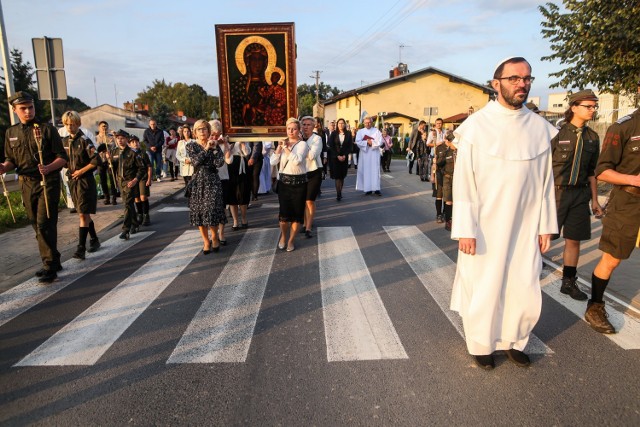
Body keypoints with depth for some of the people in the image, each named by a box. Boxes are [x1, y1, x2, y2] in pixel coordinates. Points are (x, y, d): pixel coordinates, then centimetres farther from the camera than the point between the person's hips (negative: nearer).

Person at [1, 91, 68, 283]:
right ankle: (52, 261, 24)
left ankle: (50, 266, -1)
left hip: (48, 182, -5)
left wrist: (49, 168, -24)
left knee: (44, 225, -9)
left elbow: (62, 157, -6)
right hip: (26, 184, 6)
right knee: (37, 226, 11)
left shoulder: (47, 129, -4)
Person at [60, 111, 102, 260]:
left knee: (83, 214, -8)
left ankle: (81, 248, -7)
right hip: (72, 181, 7)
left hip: (85, 181, -7)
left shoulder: (84, 140, -11)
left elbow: (97, 160, -18)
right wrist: (69, 168, 1)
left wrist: (81, 171, -14)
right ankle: (94, 240, 29)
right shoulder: (65, 141, 8)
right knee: (84, 213, 15)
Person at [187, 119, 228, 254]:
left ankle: (214, 237, 16)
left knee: (212, 210, -8)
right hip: (197, 182, 1)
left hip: (212, 181, -1)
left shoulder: (215, 145, 3)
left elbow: (219, 163, -11)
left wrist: (214, 148, -12)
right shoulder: (191, 146, 4)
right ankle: (206, 241, 15)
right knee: (199, 211, 2)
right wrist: (206, 148, -13)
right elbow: (196, 161, -14)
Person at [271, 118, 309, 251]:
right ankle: (283, 235, 27)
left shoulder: (302, 144, -6)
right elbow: (273, 162, 1)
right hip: (284, 181, 3)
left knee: (296, 212, 6)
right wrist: (279, 146, -8)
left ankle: (291, 240, 23)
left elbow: (297, 160, -24)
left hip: (298, 182, -3)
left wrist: (286, 147, -14)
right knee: (284, 212, -1)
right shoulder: (283, 143, 10)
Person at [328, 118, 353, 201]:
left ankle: (340, 192, 13)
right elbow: (331, 146, -2)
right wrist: (337, 156, -10)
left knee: (342, 176, 5)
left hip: (344, 157, 1)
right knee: (337, 176, -7)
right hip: (335, 157, -1)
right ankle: (338, 194, -9)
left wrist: (344, 155, -9)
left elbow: (350, 146, 2)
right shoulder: (334, 133, 0)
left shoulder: (348, 134, 3)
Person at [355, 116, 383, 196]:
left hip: (374, 154, -1)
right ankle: (368, 189, 5)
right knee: (366, 171, 0)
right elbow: (358, 142, -6)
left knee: (375, 170, -3)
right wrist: (367, 142, -14)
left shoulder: (376, 131, 6)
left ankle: (376, 189, -2)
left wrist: (372, 142, -14)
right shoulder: (360, 131, 8)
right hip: (365, 153, 1)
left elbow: (380, 141, -5)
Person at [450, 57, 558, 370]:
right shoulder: (476, 126, -7)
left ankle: (513, 340, 33)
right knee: (483, 290, 8)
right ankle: (481, 344, 31)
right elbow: (463, 182, -9)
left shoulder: (540, 127, 4)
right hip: (485, 229, -3)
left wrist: (546, 225, 7)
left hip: (525, 228, 3)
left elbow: (546, 181, 8)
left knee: (526, 292, 8)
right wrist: (465, 229, -12)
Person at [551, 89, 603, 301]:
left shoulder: (592, 137, 10)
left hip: (579, 194, 5)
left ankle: (569, 282, 23)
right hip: (555, 192, -5)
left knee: (574, 240, 10)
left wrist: (594, 199, 14)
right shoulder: (557, 133, -7)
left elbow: (591, 171, 15)